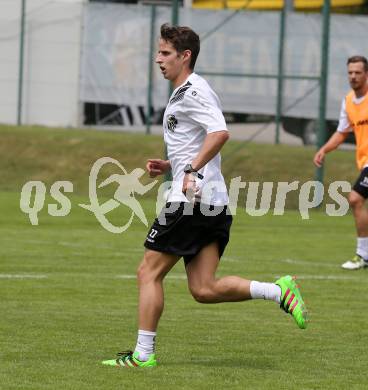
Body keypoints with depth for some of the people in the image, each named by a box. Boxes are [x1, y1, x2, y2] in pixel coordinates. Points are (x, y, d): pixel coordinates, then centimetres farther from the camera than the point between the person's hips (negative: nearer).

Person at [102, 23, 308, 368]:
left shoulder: (192, 91, -9)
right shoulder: (183, 94, 23)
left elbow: (220, 132, -26)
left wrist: (191, 170, -30)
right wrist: (169, 166, 20)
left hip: (190, 199, -10)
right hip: (213, 203, 10)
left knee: (149, 273, -2)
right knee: (203, 290, 4)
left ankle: (142, 354, 0)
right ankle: (279, 291, -2)